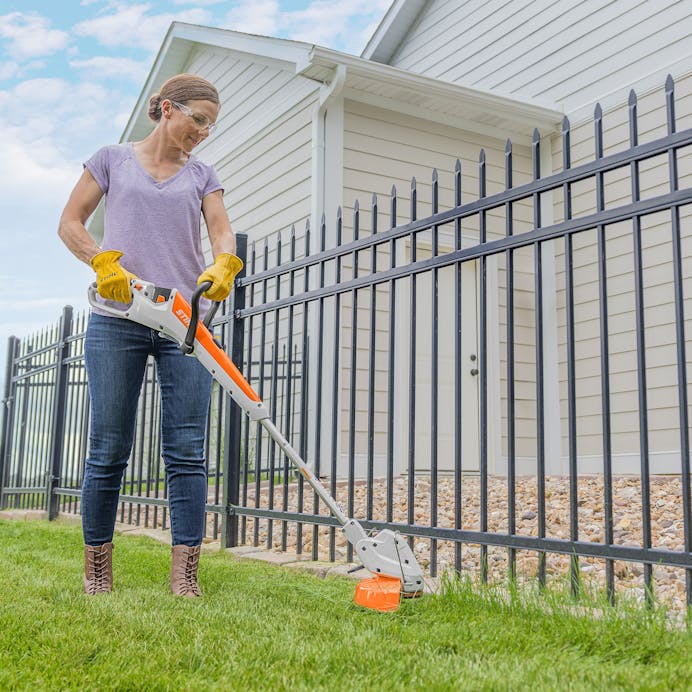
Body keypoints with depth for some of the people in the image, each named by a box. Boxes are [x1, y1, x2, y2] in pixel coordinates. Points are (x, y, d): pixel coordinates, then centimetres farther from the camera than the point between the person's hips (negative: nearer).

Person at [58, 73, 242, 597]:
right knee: (110, 448, 1)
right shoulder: (113, 160, 12)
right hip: (118, 319, -2)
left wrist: (224, 266, -21)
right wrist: (104, 261, -11)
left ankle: (185, 573, -2)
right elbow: (70, 224, 8)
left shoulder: (203, 176, 17)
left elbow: (222, 232, 2)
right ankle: (97, 568, 15)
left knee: (187, 449, -5)